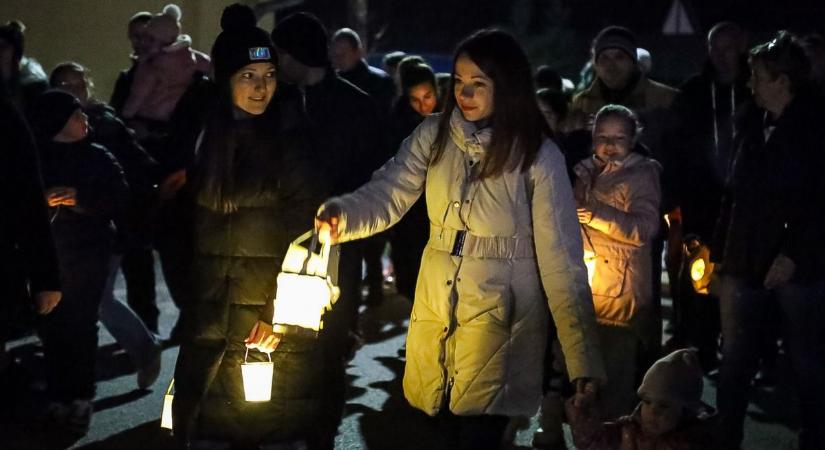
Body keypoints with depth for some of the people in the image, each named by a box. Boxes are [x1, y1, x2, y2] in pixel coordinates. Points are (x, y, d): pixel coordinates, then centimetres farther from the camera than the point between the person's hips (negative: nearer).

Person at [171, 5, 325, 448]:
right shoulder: (206, 133, 5)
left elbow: (300, 232, -9)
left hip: (274, 305, -3)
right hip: (212, 308, 3)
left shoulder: (291, 137, -5)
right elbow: (194, 220, 10)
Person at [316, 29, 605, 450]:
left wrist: (583, 360, -16)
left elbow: (560, 258, -12)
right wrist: (341, 216, -33)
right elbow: (387, 196, -9)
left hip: (498, 314, -4)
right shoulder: (433, 136, 0)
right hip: (435, 306, 4)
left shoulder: (538, 156, -11)